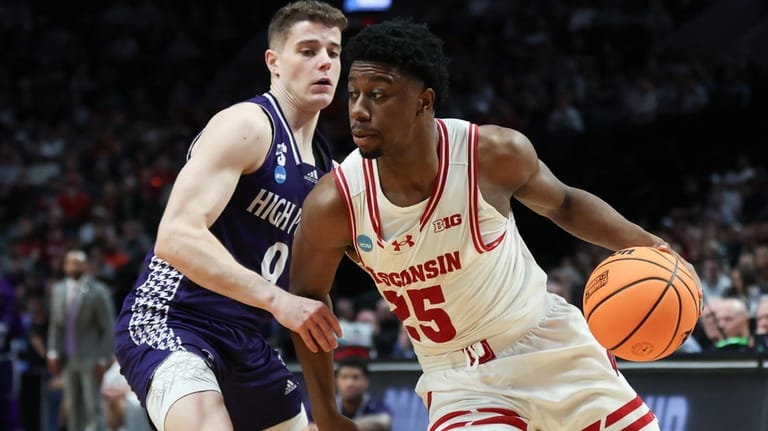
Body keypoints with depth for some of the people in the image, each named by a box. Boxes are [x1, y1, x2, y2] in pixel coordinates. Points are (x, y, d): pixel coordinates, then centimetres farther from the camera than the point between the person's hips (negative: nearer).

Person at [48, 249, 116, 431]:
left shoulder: (98, 292, -9)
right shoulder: (58, 290, 7)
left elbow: (108, 329, -7)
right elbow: (55, 324, 13)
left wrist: (103, 360, -11)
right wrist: (53, 353, 5)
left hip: (91, 360, -5)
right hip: (68, 360, 5)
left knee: (93, 407, -6)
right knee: (72, 407, 8)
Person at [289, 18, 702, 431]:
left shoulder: (495, 153, -19)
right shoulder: (335, 204, -20)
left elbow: (563, 204, 3)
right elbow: (306, 296, -1)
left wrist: (641, 243, -14)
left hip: (550, 347, 1)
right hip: (458, 377, -1)